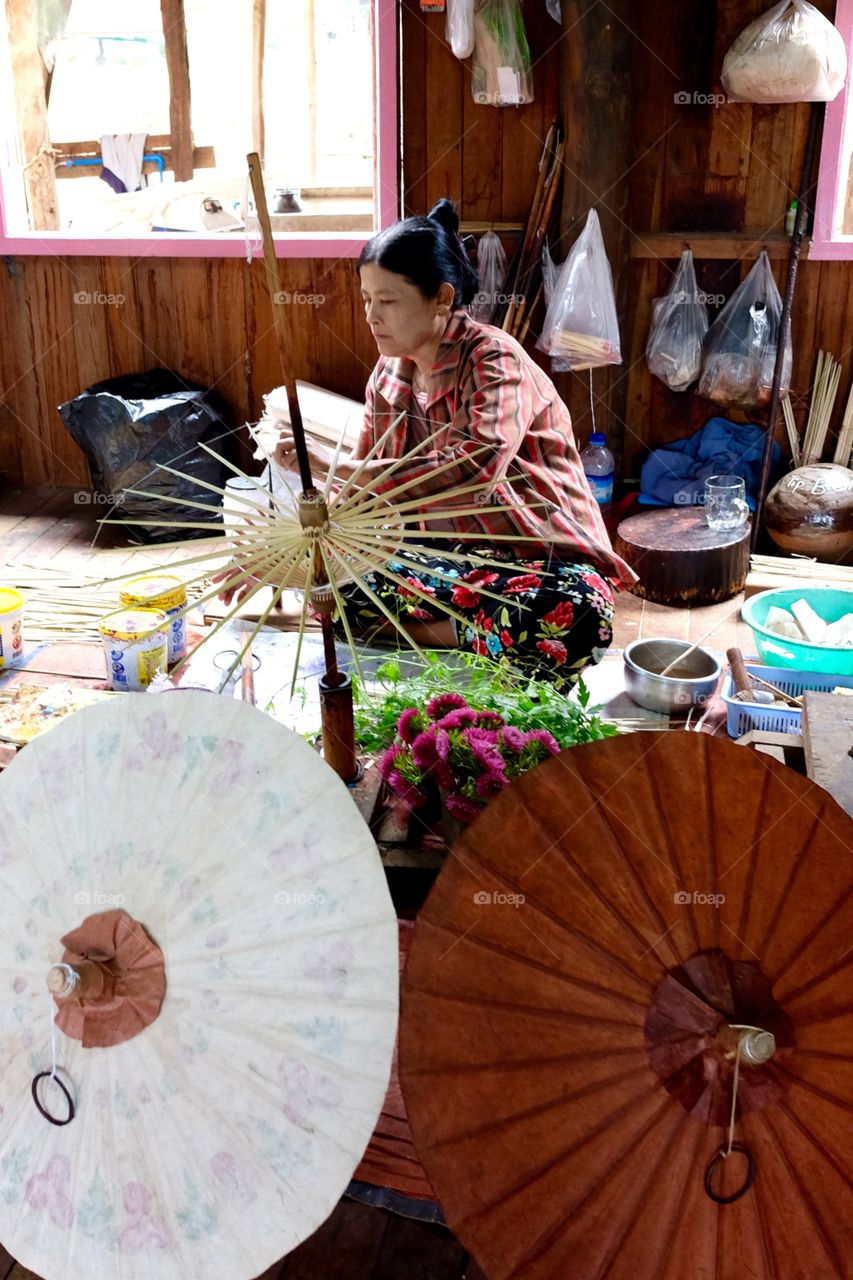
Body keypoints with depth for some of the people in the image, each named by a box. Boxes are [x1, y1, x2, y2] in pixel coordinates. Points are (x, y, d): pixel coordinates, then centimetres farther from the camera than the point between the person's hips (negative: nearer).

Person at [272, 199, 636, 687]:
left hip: (544, 559, -6)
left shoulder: (493, 358, -17)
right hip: (451, 552, 6)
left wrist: (338, 466, -34)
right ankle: (486, 633, -9)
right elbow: (365, 476, 10)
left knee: (569, 618, -39)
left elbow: (475, 470, -34)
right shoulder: (391, 372, 5)